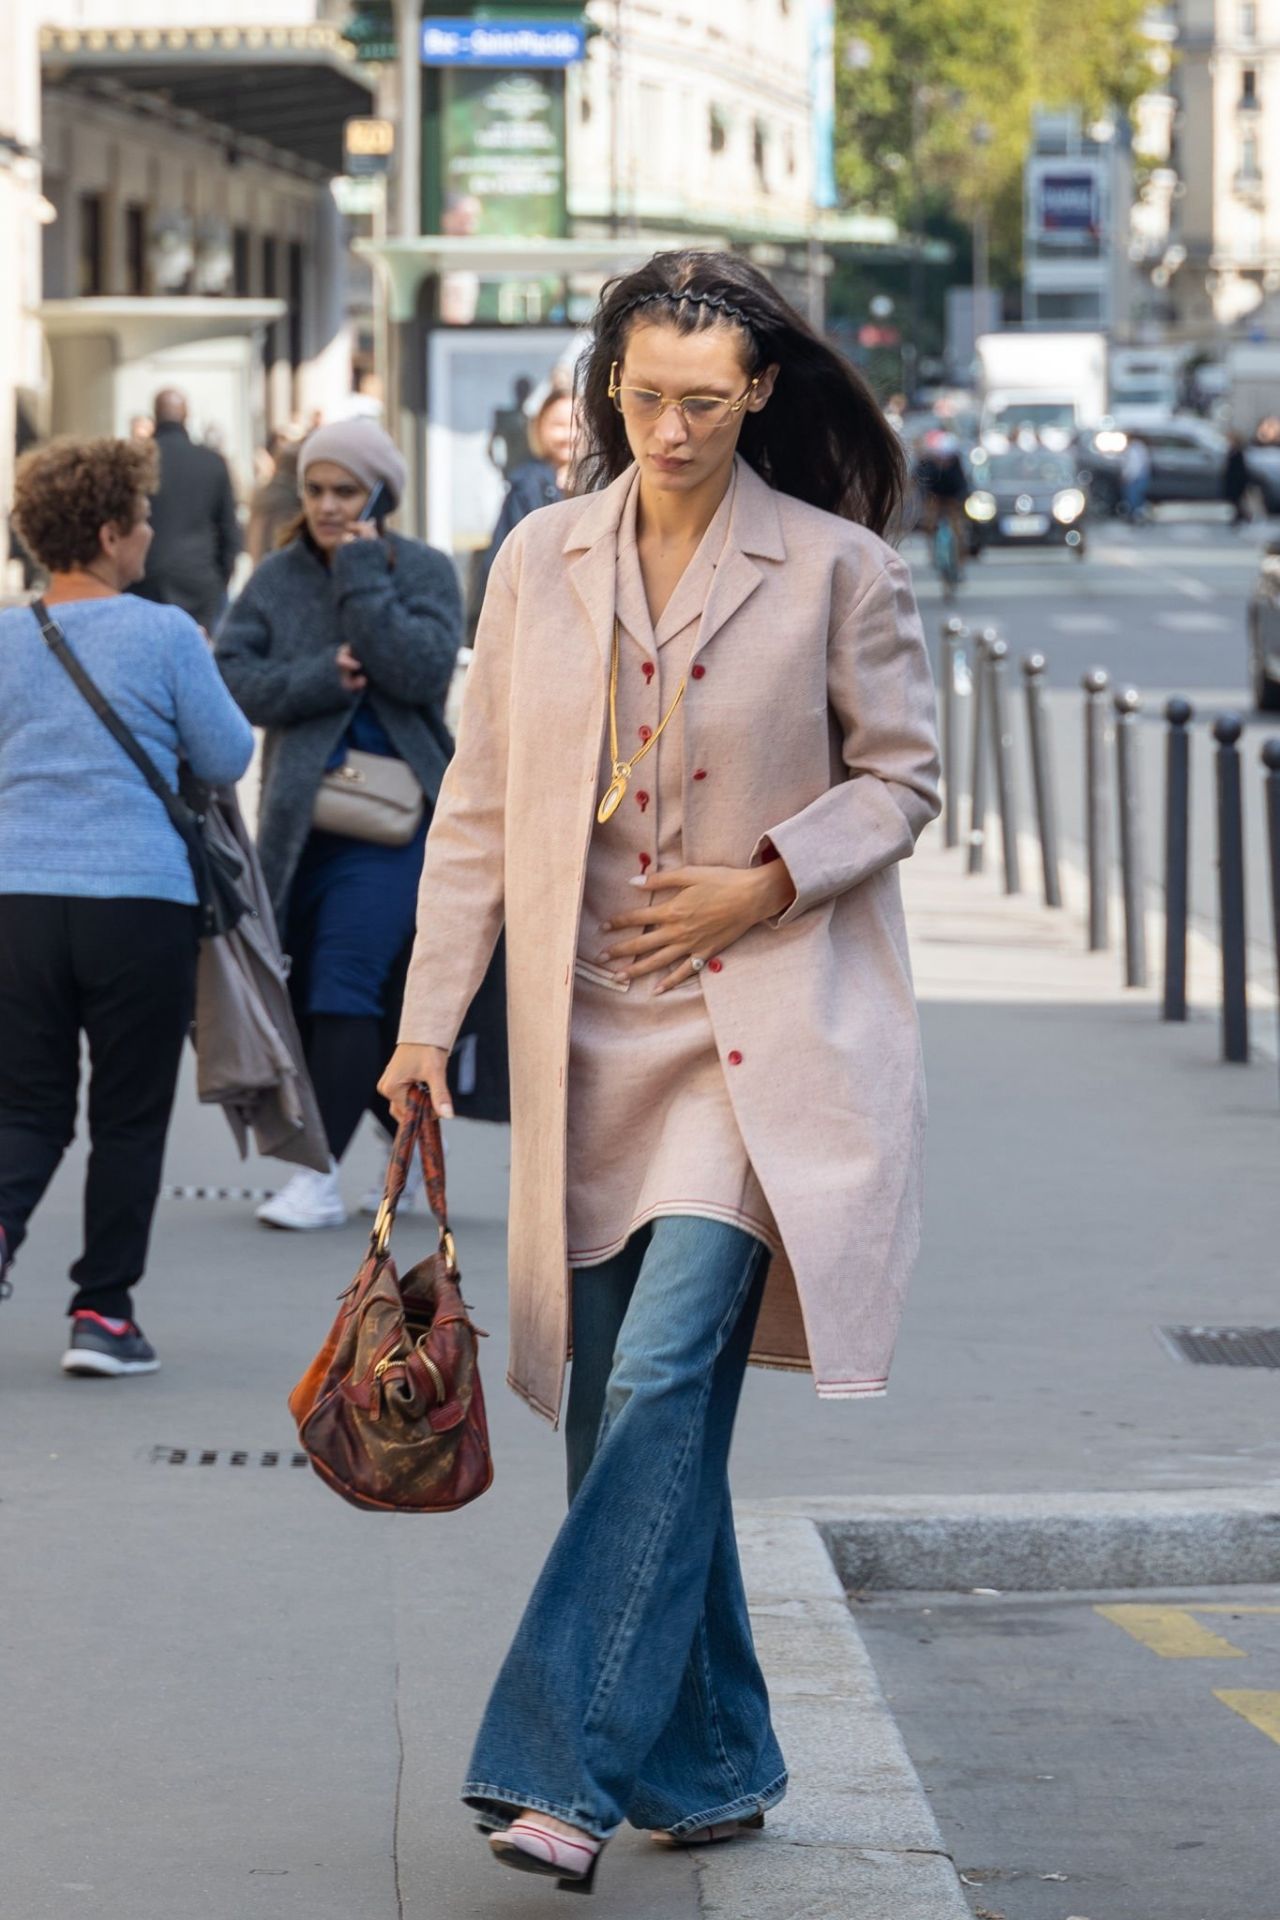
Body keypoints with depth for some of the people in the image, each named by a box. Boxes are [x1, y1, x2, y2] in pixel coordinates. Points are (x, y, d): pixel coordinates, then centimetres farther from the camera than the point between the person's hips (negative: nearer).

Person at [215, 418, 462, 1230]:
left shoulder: (425, 572, 0)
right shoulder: (279, 577, 7)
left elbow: (423, 671, -16)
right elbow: (230, 671, -2)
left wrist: (363, 577, -14)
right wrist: (317, 679, -15)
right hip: (302, 817, 5)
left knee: (348, 985, -15)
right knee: (304, 991, 9)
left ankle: (321, 1176, -15)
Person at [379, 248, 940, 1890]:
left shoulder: (837, 568, -3)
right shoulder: (541, 563, 7)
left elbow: (901, 774, 4)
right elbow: (479, 802, 9)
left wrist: (767, 882, -11)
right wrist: (430, 1014, 4)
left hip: (765, 1030, -4)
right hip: (593, 1035, 4)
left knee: (663, 1371, -18)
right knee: (621, 1402, 6)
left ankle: (561, 1766, -19)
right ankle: (711, 1765, 20)